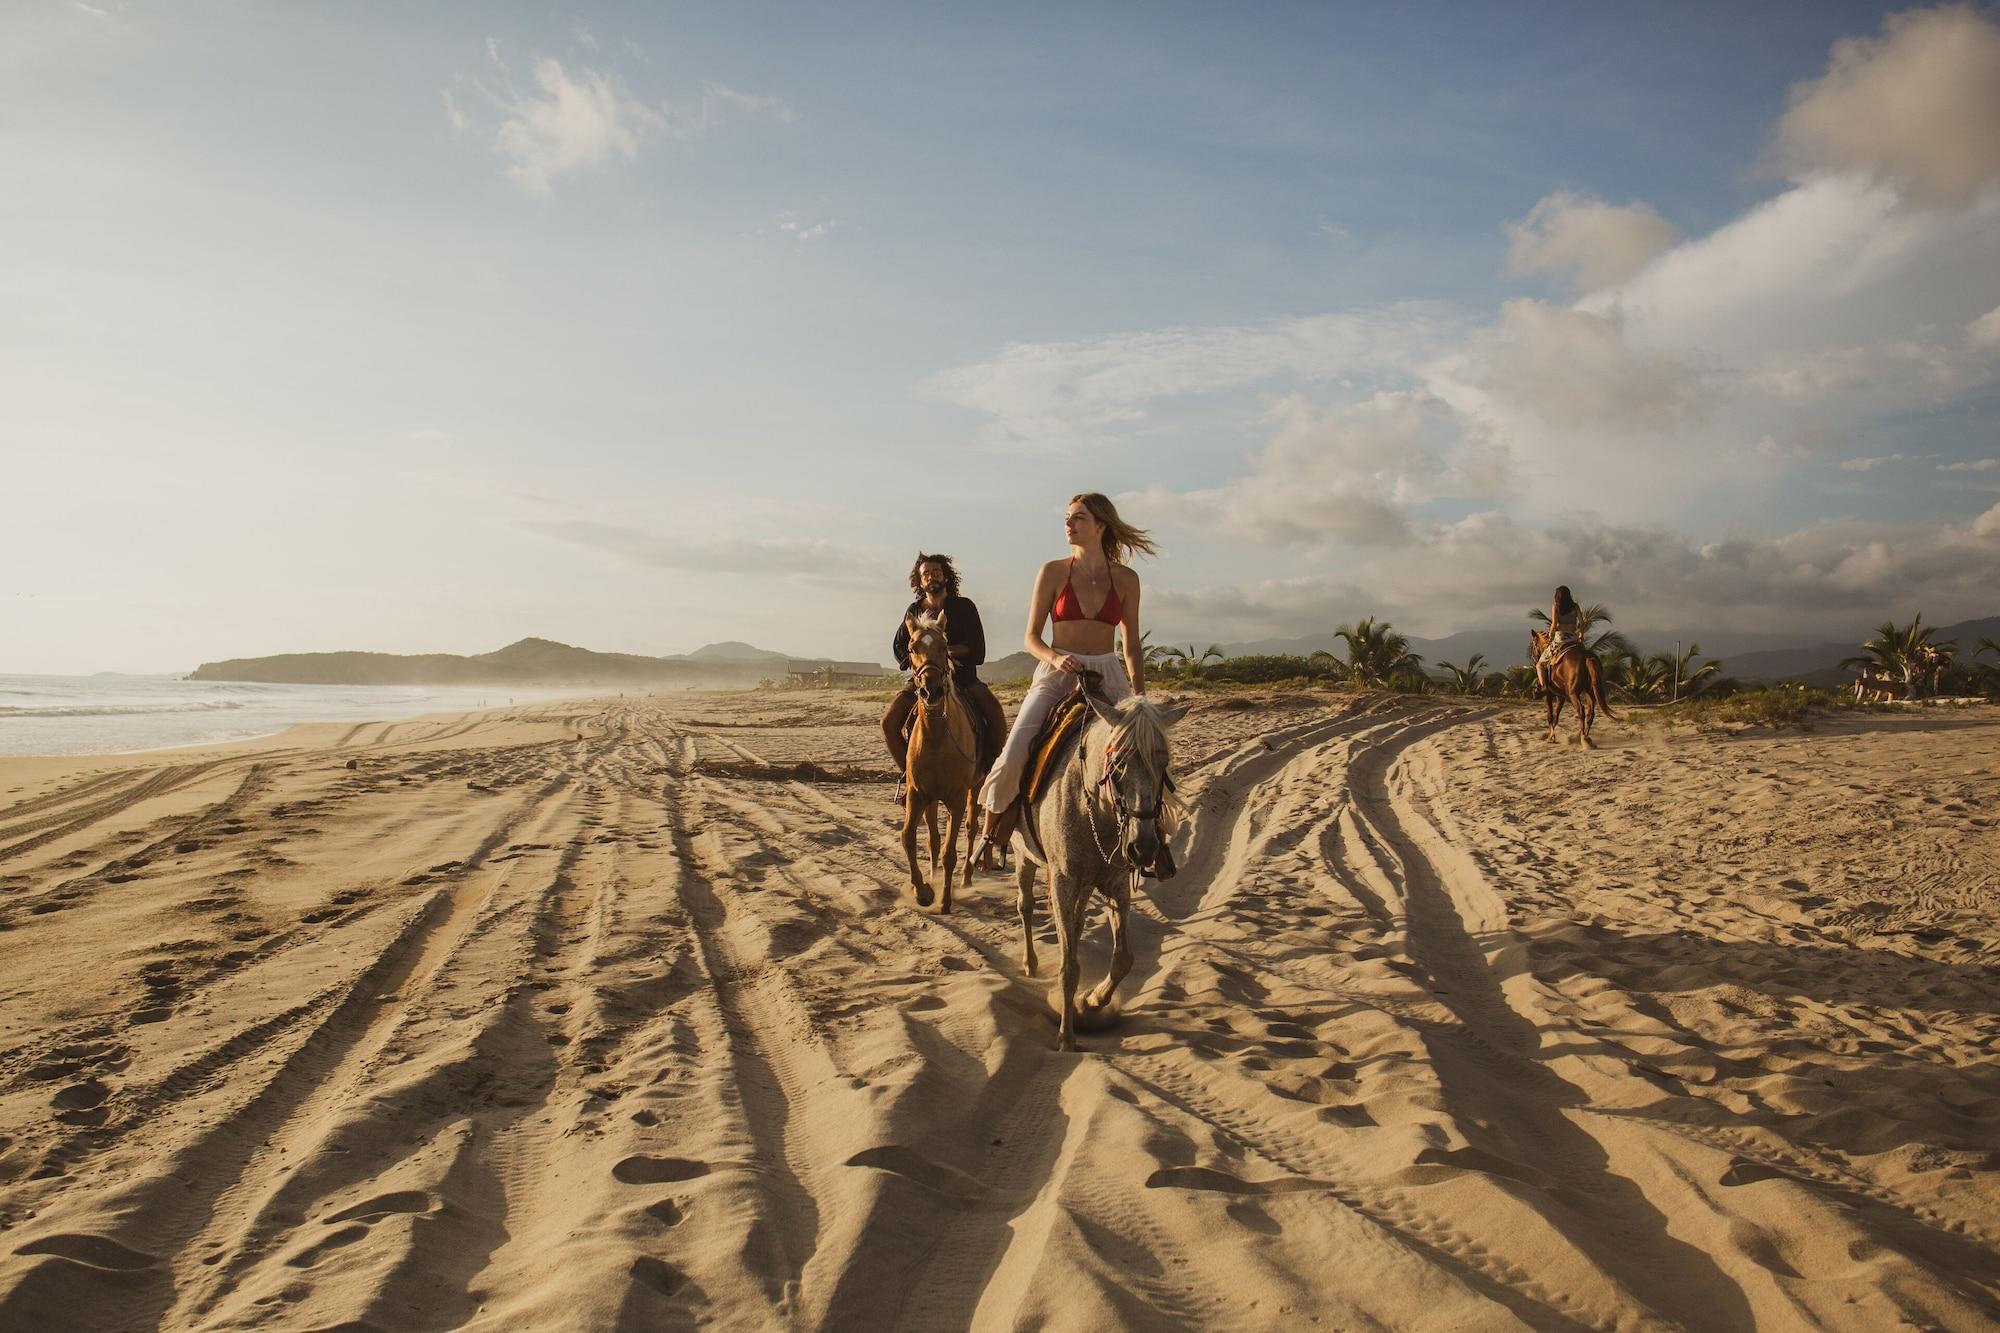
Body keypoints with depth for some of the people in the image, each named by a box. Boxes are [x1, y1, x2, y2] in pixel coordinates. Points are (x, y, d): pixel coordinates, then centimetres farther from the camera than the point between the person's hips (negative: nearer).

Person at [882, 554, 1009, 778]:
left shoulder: (965, 606, 5)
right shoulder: (914, 611, 12)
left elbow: (977, 652, -4)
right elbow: (900, 650, 5)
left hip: (963, 678, -2)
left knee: (997, 719, -27)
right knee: (889, 721, -20)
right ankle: (908, 773, -4)